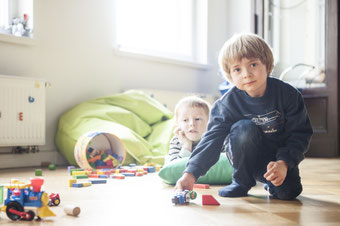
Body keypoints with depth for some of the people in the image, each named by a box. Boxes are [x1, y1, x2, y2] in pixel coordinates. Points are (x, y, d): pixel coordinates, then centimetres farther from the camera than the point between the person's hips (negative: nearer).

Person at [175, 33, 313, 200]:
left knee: (289, 192, -25)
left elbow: (301, 133, -12)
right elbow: (212, 139, -24)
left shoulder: (288, 95, -17)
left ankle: (271, 182, 13)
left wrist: (284, 163, -28)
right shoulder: (227, 103, -17)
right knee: (245, 128, -30)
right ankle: (241, 182, -8)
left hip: (281, 156, 1)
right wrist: (191, 173, -37)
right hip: (246, 159, 0)